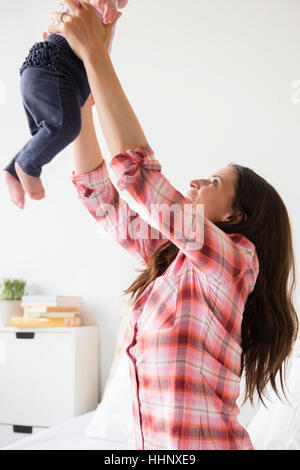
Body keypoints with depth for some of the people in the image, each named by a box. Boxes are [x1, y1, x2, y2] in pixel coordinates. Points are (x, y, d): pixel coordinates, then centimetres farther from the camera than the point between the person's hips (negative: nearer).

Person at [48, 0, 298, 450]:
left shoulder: (234, 259, -15)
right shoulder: (168, 256, 7)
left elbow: (136, 173, -26)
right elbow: (98, 192, 8)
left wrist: (97, 55, -21)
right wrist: (81, 91, 6)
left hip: (206, 440, -7)